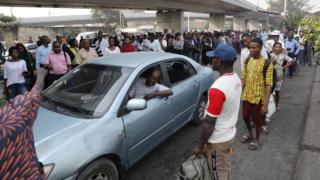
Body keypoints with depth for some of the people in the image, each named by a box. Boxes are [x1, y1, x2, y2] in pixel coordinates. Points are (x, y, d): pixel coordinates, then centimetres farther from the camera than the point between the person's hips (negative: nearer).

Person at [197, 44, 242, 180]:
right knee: (225, 168, 26)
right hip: (230, 134, 8)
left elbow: (209, 122, -25)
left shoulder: (218, 88, -32)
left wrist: (202, 144, -12)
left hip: (217, 140, -8)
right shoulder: (236, 79, -3)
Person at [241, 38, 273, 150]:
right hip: (246, 96, 5)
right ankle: (250, 135, 43)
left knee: (257, 119, 11)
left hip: (258, 97, -5)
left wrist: (266, 104, -20)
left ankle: (257, 140, 35)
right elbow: (243, 79, 6)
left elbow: (268, 85, -16)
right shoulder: (247, 61, 0)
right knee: (245, 117, 16)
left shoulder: (267, 64, -16)